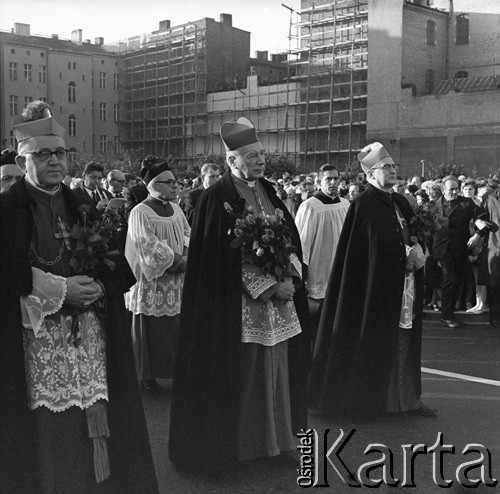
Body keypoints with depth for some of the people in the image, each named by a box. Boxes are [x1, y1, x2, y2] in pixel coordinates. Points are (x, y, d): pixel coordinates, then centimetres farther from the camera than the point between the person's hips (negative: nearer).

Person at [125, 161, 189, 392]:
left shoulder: (175, 208, 10)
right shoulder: (140, 213, -13)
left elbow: (187, 235, 10)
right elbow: (150, 246, -18)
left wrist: (186, 256, -10)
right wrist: (180, 261, -15)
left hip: (177, 281, 6)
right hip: (152, 282, -6)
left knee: (177, 328, 8)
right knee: (152, 329, 2)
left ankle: (175, 368, 22)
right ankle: (147, 375, 16)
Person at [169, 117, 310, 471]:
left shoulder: (269, 193, 11)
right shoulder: (217, 198, -9)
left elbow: (292, 240, 10)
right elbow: (227, 255, -15)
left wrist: (289, 280, -8)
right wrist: (269, 287, -17)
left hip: (279, 301, 6)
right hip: (238, 305, -6)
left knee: (275, 370, 11)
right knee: (241, 372, 1)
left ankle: (272, 436, 26)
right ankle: (238, 441, 17)